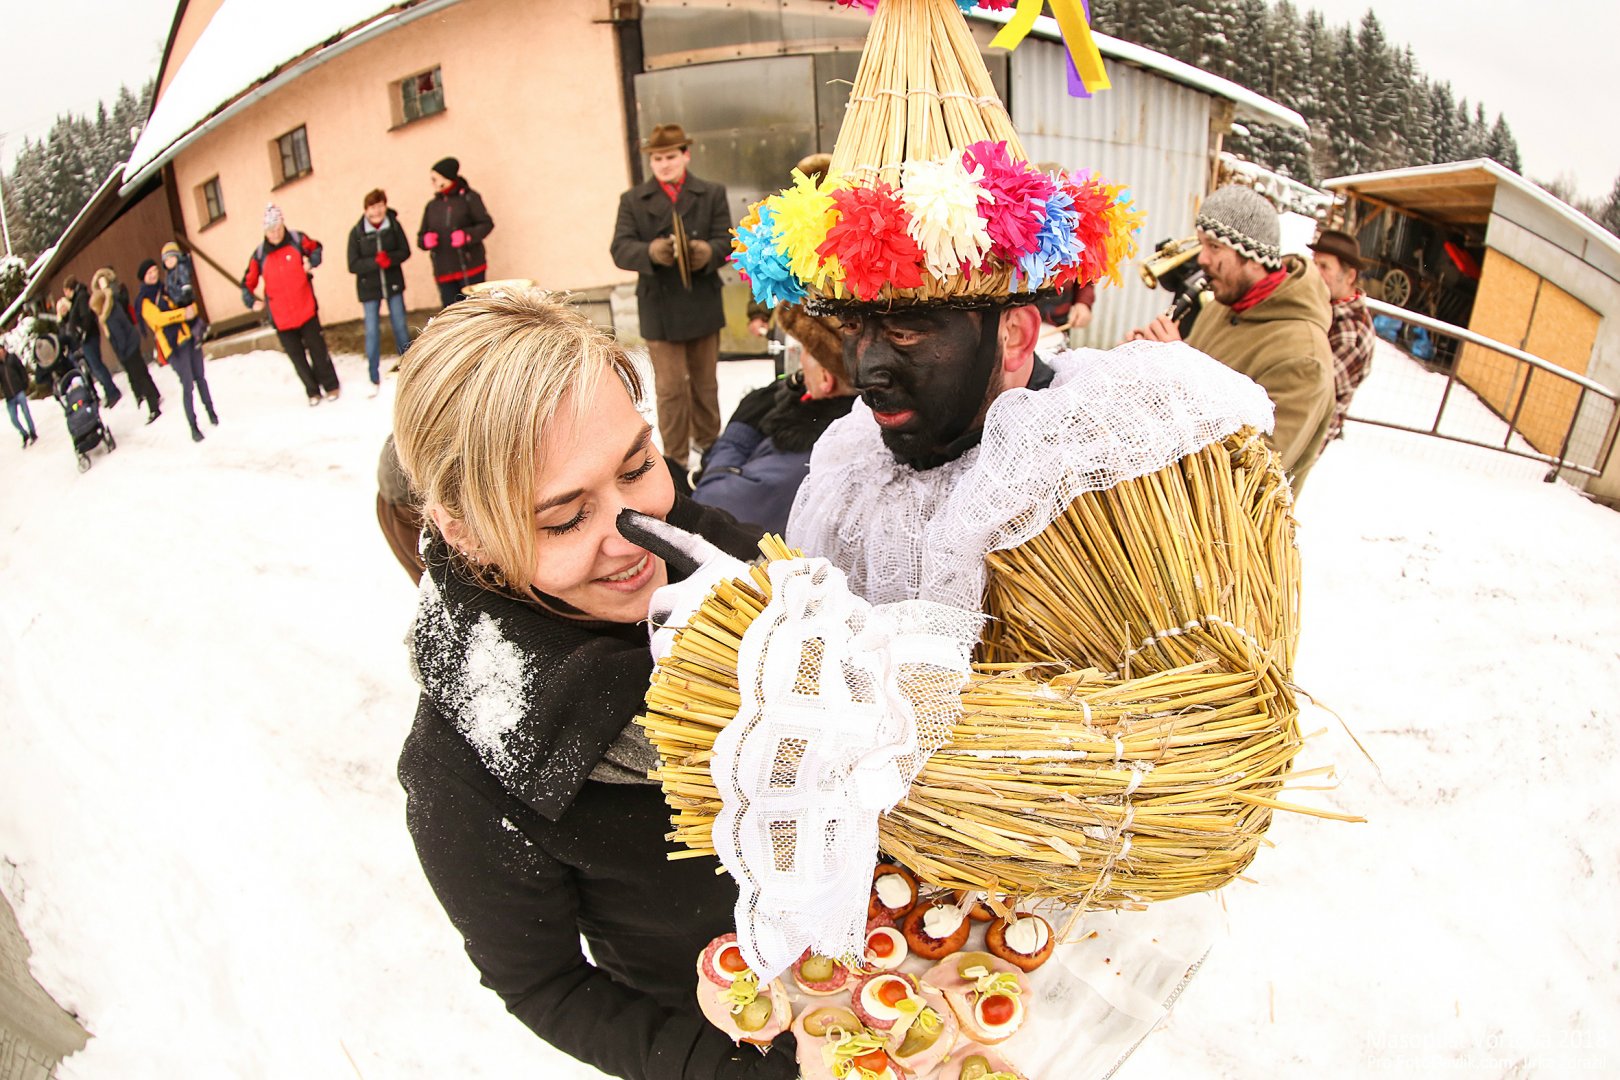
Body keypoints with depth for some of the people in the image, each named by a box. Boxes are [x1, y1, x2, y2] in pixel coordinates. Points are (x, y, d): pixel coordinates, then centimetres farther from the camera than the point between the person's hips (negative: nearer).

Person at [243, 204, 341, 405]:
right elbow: (248, 283, 5)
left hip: (306, 311, -1)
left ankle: (331, 386, 23)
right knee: (297, 357, 9)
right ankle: (313, 391, 22)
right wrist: (251, 301, -11)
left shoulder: (298, 240, -5)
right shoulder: (259, 255, -3)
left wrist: (312, 261, -3)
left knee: (318, 350, 7)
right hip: (281, 318, 1)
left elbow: (316, 247, 16)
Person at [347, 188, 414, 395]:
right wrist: (376, 262, -24)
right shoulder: (356, 233, -10)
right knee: (372, 332, 0)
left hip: (393, 284, 1)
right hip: (369, 288, -1)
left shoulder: (393, 225, -7)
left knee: (400, 326, 11)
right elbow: (353, 265, -10)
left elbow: (405, 251, -4)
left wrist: (390, 258, -23)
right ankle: (374, 379, 8)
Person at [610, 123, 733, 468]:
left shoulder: (712, 193, 6)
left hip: (703, 306, 2)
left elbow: (726, 240, -5)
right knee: (670, 388, 0)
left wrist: (709, 251, -29)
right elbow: (620, 249, -9)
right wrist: (650, 251, -31)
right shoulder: (633, 200, 3)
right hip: (659, 309, -1)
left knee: (704, 382, 16)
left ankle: (707, 444, 34)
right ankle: (675, 458, 11)